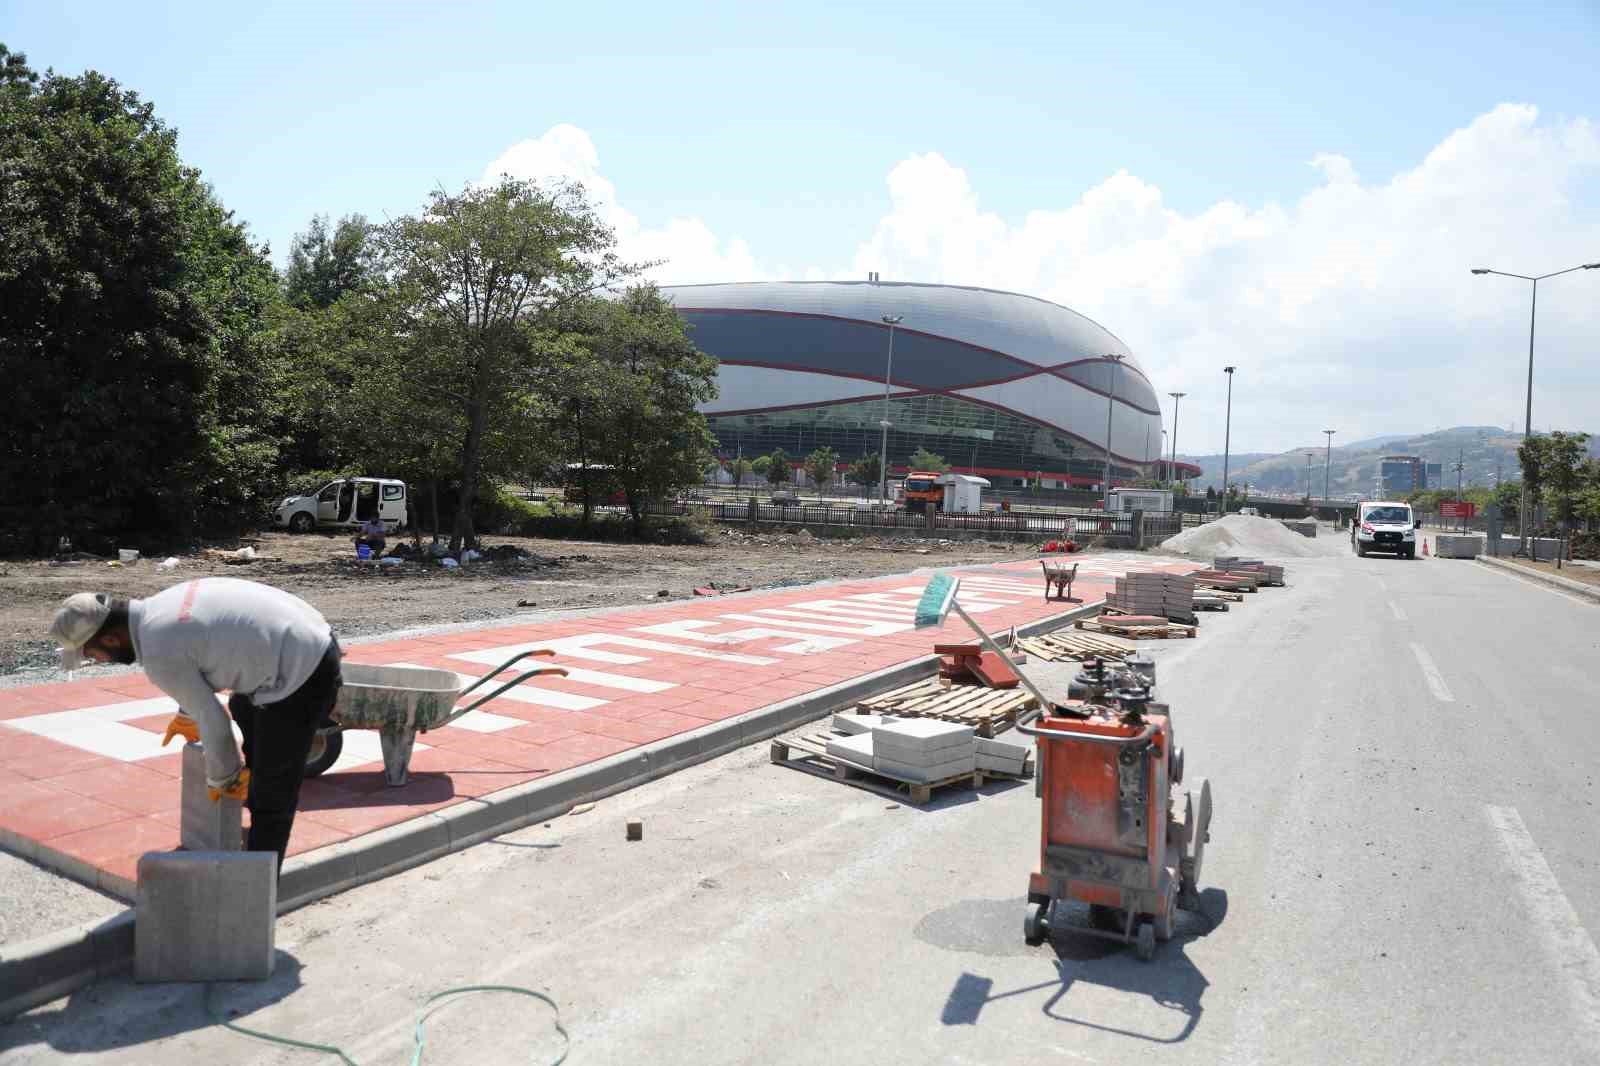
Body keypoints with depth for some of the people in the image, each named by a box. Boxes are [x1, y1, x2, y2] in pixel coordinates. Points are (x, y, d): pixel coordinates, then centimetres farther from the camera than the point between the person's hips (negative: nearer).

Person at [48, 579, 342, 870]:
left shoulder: (159, 654, -16)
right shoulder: (163, 604, 12)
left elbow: (213, 719, -8)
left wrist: (221, 778, 10)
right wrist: (186, 715, 46)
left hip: (302, 677, -10)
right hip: (316, 641, 10)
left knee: (272, 794, 2)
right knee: (242, 708, 35)